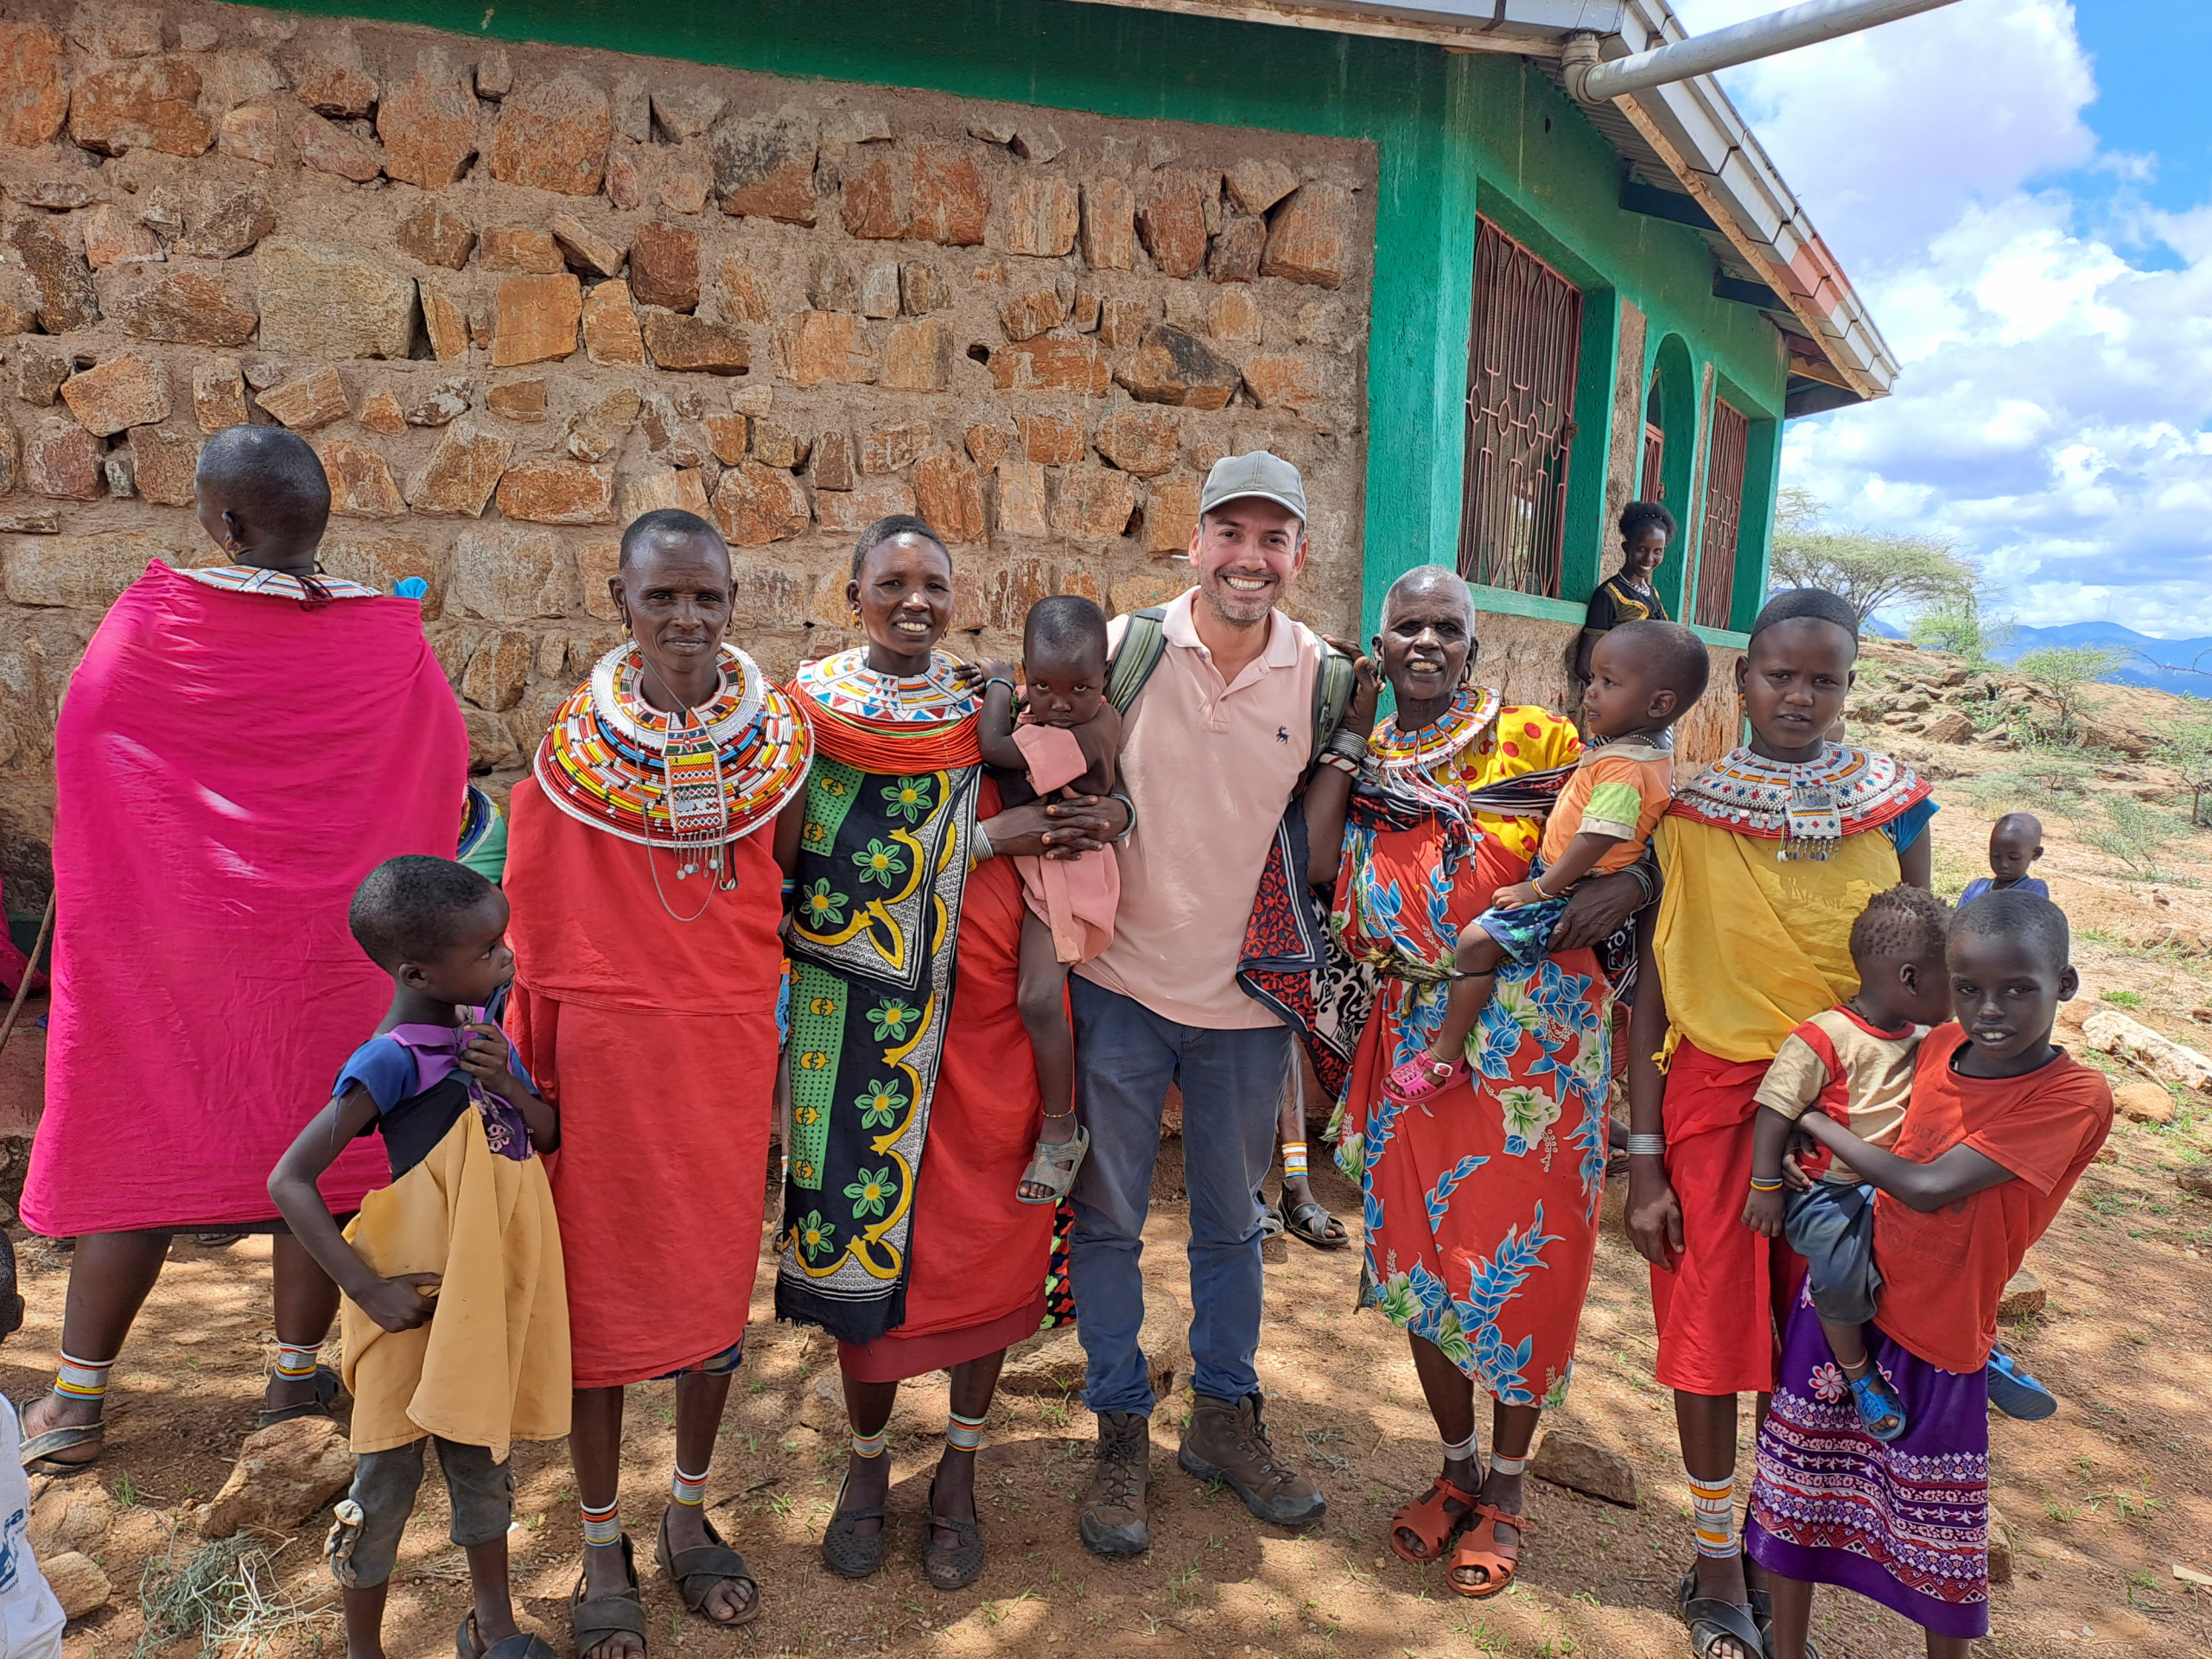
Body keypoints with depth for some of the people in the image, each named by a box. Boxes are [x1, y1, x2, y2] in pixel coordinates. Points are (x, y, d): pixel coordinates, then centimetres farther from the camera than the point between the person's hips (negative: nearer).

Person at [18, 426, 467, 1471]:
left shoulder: (150, 619, -11)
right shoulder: (388, 638, -8)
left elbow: (80, 749, -1)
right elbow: (448, 768, 0)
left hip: (168, 930, 0)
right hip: (324, 943, 1)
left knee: (137, 1144, 12)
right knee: (314, 1145, 12)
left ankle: (76, 1402, 23)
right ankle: (298, 1377, 24)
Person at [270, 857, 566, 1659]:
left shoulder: (483, 1028, -1)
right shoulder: (392, 1060, -21)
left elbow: (548, 1136, 4)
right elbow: (289, 1181, -20)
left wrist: (507, 1081, -16)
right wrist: (369, 1289, -20)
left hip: (492, 1293, 6)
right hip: (419, 1302, -6)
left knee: (482, 1456, 21)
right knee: (388, 1477, 11)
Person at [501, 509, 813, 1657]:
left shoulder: (776, 734, -3)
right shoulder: (572, 745, -7)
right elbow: (537, 924, -2)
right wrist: (528, 1071, -1)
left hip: (732, 1041, 2)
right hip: (606, 1040, -2)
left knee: (720, 1274, 14)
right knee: (601, 1281, 10)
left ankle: (689, 1511, 37)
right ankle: (602, 1543, 31)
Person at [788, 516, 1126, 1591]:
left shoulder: (988, 701, 6)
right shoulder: (811, 706, -1)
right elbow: (825, 863, -11)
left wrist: (1101, 816, -11)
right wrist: (983, 838, -17)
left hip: (984, 1015, 2)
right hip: (863, 1019, -1)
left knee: (983, 1234, 6)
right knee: (864, 1229, 7)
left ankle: (960, 1469, 28)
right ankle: (868, 1458, 31)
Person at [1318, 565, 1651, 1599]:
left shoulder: (1537, 741, -4)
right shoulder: (1363, 763, 8)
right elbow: (1333, 894, 8)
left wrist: (1625, 886, -20)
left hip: (1534, 1044, -3)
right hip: (1416, 1042, 4)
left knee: (1519, 1259, 4)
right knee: (1417, 1252, 10)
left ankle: (1507, 1487, 27)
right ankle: (1456, 1468, 33)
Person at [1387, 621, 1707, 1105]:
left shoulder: (1622, 770, -27)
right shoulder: (1651, 748, 5)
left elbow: (1593, 845, -30)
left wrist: (1538, 889, -20)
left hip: (1569, 897, -11)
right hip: (1565, 881, 11)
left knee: (1477, 940, -17)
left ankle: (1445, 1057, -7)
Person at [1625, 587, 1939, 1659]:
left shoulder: (1894, 805, -1)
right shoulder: (1685, 808, -6)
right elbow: (1650, 984, -4)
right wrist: (1644, 1160, -6)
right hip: (1714, 1095, -1)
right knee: (1708, 1335, 6)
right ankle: (1716, 1568, 27)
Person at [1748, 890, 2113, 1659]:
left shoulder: (2078, 1096, -19)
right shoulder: (1937, 1047, -3)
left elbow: (1927, 1188, -25)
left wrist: (1814, 1121, -15)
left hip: (1937, 1343, -5)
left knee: (1936, 1527, 14)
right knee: (1800, 1488, 16)